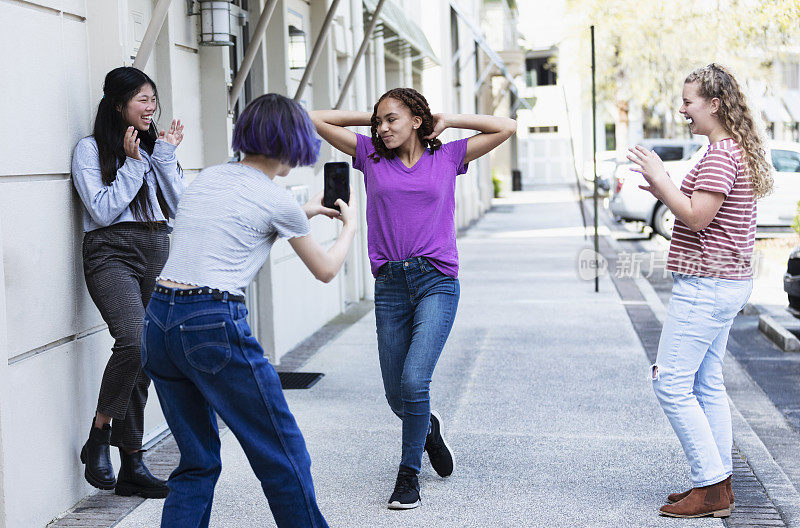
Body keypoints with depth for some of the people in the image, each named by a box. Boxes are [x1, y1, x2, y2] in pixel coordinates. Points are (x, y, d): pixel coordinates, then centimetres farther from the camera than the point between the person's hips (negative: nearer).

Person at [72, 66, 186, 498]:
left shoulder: (155, 148, 20)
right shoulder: (91, 149, 2)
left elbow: (178, 207, 10)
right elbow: (103, 210, -8)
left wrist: (166, 156, 2)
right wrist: (132, 164, -6)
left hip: (157, 253, 6)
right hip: (113, 254, -6)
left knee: (144, 358, 3)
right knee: (134, 340, -28)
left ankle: (131, 466, 9)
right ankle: (98, 439, -10)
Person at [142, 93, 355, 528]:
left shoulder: (208, 178, 15)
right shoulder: (277, 201, -3)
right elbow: (325, 270, 11)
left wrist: (304, 212, 41)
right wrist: (349, 226, 30)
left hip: (158, 319, 8)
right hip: (214, 325, -7)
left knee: (197, 462, 16)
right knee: (284, 459, 5)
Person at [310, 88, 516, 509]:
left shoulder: (447, 157, 9)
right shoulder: (372, 156, 11)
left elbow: (506, 127, 9)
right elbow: (317, 120, 11)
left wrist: (448, 121, 11)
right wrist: (369, 118, 13)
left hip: (437, 282, -2)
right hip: (390, 285, 3)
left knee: (414, 381, -17)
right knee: (397, 396, 6)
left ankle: (408, 474, 1)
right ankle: (428, 427, 40)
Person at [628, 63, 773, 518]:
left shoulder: (721, 154, -17)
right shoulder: (739, 150, 16)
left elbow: (697, 218, -22)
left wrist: (660, 178, -14)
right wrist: (666, 192, 12)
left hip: (706, 284, -11)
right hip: (728, 281, 11)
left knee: (671, 383, -6)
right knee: (707, 384, 13)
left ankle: (711, 487, -3)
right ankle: (719, 485, 18)